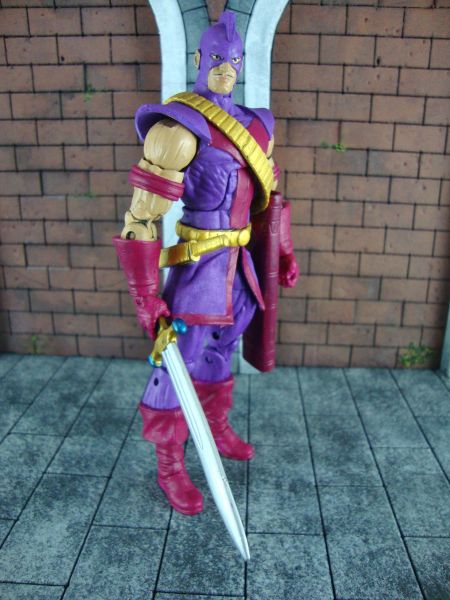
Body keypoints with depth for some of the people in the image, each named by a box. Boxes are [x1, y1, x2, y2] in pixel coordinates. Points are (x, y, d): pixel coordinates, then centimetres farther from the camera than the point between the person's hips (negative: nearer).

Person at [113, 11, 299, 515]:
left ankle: (217, 429, 44)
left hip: (237, 263, 7)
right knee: (178, 363, 3)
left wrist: (283, 251, 18)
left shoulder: (257, 125, 8)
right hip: (197, 265, -7)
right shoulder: (180, 128, -16)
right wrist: (146, 296, -22)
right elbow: (141, 218, -20)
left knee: (219, 350, 22)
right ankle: (169, 465, 21)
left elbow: (266, 197, 20)